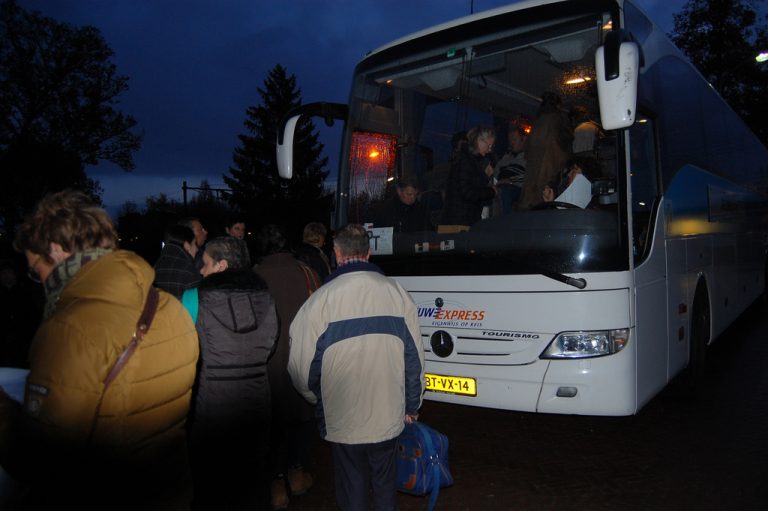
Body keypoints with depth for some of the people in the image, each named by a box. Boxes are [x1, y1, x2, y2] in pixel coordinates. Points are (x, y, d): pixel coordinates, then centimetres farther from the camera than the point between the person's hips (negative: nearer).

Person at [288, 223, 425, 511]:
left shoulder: (323, 298, -15)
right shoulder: (396, 293, -6)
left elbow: (301, 364, -11)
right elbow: (415, 357, 0)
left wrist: (318, 398, 9)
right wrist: (412, 406, 13)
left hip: (342, 420, -2)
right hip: (389, 417, 3)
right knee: (385, 485, 23)